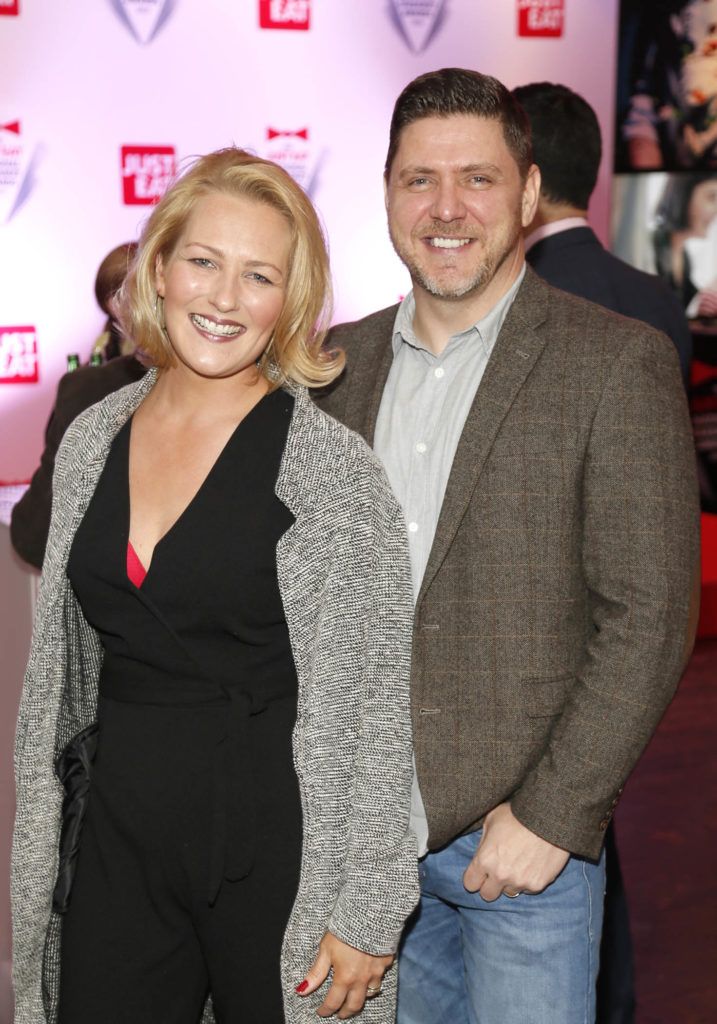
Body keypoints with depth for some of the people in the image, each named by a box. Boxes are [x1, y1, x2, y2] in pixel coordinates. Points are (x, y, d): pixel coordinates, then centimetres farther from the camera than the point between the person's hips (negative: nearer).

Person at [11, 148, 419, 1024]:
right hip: (116, 844, 5)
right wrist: (42, 847, 13)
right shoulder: (94, 438, 4)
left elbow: (376, 706, -11)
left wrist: (366, 915, -12)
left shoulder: (333, 467, -12)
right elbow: (62, 670, 12)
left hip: (275, 853, -4)